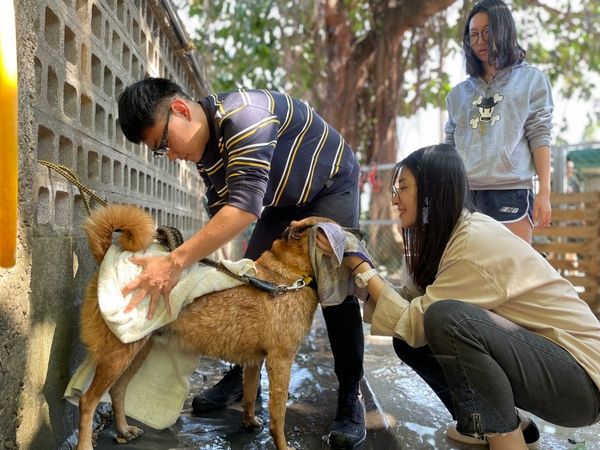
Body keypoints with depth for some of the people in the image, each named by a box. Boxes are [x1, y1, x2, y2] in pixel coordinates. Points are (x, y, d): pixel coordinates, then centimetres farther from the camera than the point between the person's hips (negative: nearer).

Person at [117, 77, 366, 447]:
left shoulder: (244, 114, -37)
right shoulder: (205, 151, -10)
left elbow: (244, 207, -46)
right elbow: (221, 215, -11)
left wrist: (175, 261, -49)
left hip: (333, 185, -7)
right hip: (285, 200, 8)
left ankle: (351, 395, -4)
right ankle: (242, 376, 13)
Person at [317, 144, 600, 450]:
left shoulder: (476, 243, -24)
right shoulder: (446, 236, 4)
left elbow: (411, 322, -21)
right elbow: (405, 304, 2)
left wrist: (358, 266, -14)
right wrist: (354, 260, -4)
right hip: (530, 350, 9)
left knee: (447, 318, -31)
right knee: (409, 340, 2)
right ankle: (510, 424, 14)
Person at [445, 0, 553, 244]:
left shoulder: (531, 80, 13)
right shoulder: (459, 93, 19)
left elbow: (539, 137, 4)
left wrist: (544, 192, -4)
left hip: (511, 191, -2)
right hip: (464, 194, 2)